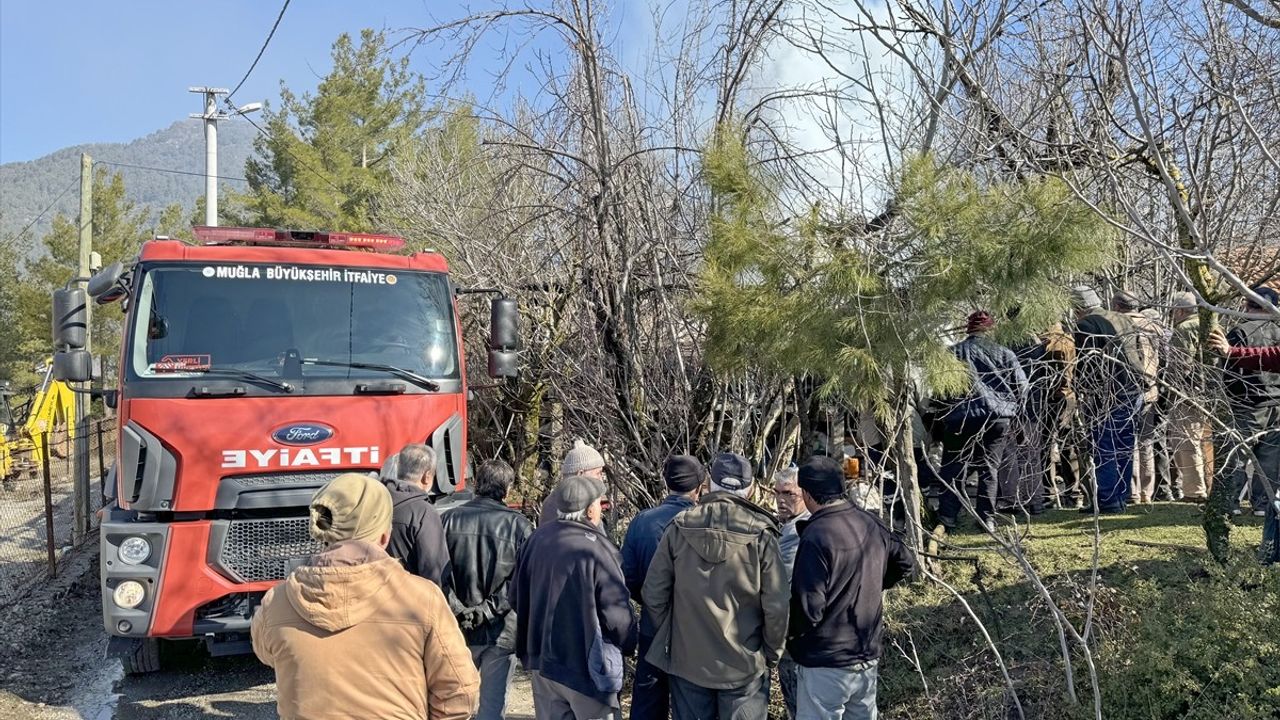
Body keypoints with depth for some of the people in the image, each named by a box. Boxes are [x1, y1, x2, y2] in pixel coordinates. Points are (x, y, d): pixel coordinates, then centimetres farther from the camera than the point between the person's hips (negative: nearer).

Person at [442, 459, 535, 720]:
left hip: (459, 628, 3)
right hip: (502, 630, -2)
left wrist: (459, 610, -4)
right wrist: (491, 609, -7)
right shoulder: (518, 525, -8)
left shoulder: (450, 518, -1)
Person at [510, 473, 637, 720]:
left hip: (542, 660, 6)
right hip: (587, 667, -6)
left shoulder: (537, 538, -3)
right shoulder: (595, 548, -22)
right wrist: (628, 645, 2)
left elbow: (516, 597, 7)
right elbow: (616, 612, -20)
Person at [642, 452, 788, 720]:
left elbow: (654, 595, -3)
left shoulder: (679, 528, -6)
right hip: (745, 665, -2)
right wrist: (772, 654, 4)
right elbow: (776, 606, -12)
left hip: (686, 660, 2)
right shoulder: (760, 534, -11)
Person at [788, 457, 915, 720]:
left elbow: (809, 607, -23)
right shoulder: (871, 524, 2)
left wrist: (789, 637, -5)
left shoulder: (816, 535, -22)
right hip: (868, 655, 8)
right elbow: (906, 564, 17)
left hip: (827, 664, -8)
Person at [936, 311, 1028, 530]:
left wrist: (946, 410, 15)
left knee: (954, 470, 6)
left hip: (960, 419, 0)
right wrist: (1011, 408, 15)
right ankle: (986, 518, 8)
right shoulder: (1004, 353, 3)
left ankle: (947, 519, 1)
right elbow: (1021, 384, 1)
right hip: (997, 418, 0)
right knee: (989, 469, 9)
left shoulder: (953, 353, 4)